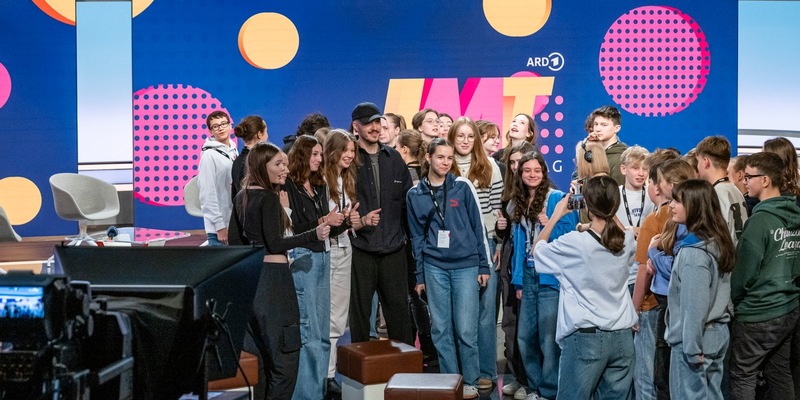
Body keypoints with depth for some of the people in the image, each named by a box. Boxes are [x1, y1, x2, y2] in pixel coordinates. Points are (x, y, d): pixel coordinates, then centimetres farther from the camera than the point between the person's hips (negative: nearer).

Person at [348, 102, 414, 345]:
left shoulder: (394, 158, 12)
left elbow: (408, 199, 15)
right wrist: (359, 221, -17)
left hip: (394, 248, 4)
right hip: (360, 249, -3)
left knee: (398, 306, 9)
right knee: (360, 309, 5)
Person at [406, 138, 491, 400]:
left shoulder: (463, 187, 0)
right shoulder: (415, 195, 6)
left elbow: (478, 226, 2)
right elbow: (417, 237, 10)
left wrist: (484, 265, -1)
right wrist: (420, 275, 9)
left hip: (466, 265, -2)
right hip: (434, 267, 2)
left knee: (466, 329, -2)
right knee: (440, 329, 6)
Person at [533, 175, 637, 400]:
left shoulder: (574, 243, -13)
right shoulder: (628, 242, 1)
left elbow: (537, 250, 6)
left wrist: (556, 216, 11)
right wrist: (610, 213, 19)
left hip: (585, 337, -4)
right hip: (622, 337, 5)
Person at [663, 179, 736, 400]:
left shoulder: (694, 252, -22)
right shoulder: (718, 241, 6)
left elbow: (694, 306, -21)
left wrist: (692, 350, -16)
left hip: (694, 340, -9)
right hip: (717, 334, 9)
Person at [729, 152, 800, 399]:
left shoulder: (761, 219, -18)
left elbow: (744, 271, -13)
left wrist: (732, 301, 0)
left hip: (758, 314, -8)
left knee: (743, 377, 3)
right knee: (780, 372, 16)